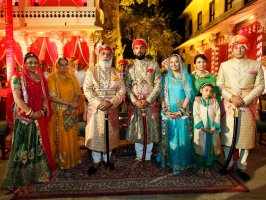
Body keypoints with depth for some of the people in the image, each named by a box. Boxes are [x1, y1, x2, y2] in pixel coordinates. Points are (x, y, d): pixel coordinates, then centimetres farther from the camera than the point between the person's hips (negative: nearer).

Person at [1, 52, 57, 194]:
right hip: (23, 118, -5)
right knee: (24, 147, 1)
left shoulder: (41, 78, 10)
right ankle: (21, 179, 14)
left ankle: (40, 172, 30)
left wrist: (43, 111, -9)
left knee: (40, 145, 13)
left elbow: (45, 97, 8)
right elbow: (17, 98, -14)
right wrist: (30, 113, -20)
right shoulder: (17, 78, -5)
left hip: (39, 117, 5)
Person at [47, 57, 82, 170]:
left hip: (71, 112, 3)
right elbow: (52, 96, -15)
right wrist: (69, 103, -20)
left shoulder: (72, 76, 5)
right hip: (58, 112, -3)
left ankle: (72, 159, 25)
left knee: (71, 136, 9)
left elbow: (78, 93, 1)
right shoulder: (52, 77, -7)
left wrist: (70, 107, -12)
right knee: (60, 137, 4)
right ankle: (62, 161, 19)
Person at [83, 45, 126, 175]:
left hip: (112, 109, 2)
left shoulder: (118, 73, 7)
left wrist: (111, 102, -16)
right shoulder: (91, 71, 3)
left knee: (110, 134, 8)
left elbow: (122, 90, -1)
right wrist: (98, 103, -17)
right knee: (95, 134, 3)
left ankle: (106, 159, 27)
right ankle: (96, 161, 20)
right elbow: (87, 89, -6)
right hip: (95, 109, -1)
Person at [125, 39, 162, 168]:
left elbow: (158, 85, -4)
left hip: (151, 103, -1)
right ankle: (138, 157, 24)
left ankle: (148, 157, 23)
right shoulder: (130, 68, 7)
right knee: (136, 130, 8)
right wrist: (135, 101, -14)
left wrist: (148, 100, -14)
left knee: (150, 130, 6)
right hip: (135, 103, 1)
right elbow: (127, 87, 1)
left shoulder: (154, 65, 2)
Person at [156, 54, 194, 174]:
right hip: (168, 113, 1)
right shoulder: (165, 77, 8)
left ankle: (178, 164, 14)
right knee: (168, 138, 6)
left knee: (181, 138, 2)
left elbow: (189, 95, -4)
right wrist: (165, 110, -9)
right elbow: (161, 94, 3)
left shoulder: (186, 77, 2)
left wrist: (180, 111, -11)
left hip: (182, 113, -1)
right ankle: (167, 160, 20)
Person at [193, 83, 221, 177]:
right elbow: (196, 115, -8)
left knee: (211, 148, 7)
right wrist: (202, 127, -17)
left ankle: (208, 168, 21)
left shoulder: (215, 102, 5)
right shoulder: (197, 102, -1)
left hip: (213, 130, 2)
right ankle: (201, 167, 20)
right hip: (200, 130, -2)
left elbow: (218, 115, 0)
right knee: (200, 148, 5)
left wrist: (214, 127, -11)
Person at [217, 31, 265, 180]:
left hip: (247, 106, 0)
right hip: (228, 105, 1)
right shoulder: (224, 65, 7)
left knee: (246, 136, 5)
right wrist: (231, 97, -13)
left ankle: (242, 167, 20)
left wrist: (245, 100, -13)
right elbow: (219, 85, 3)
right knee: (227, 134, 5)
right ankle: (229, 164, 22)